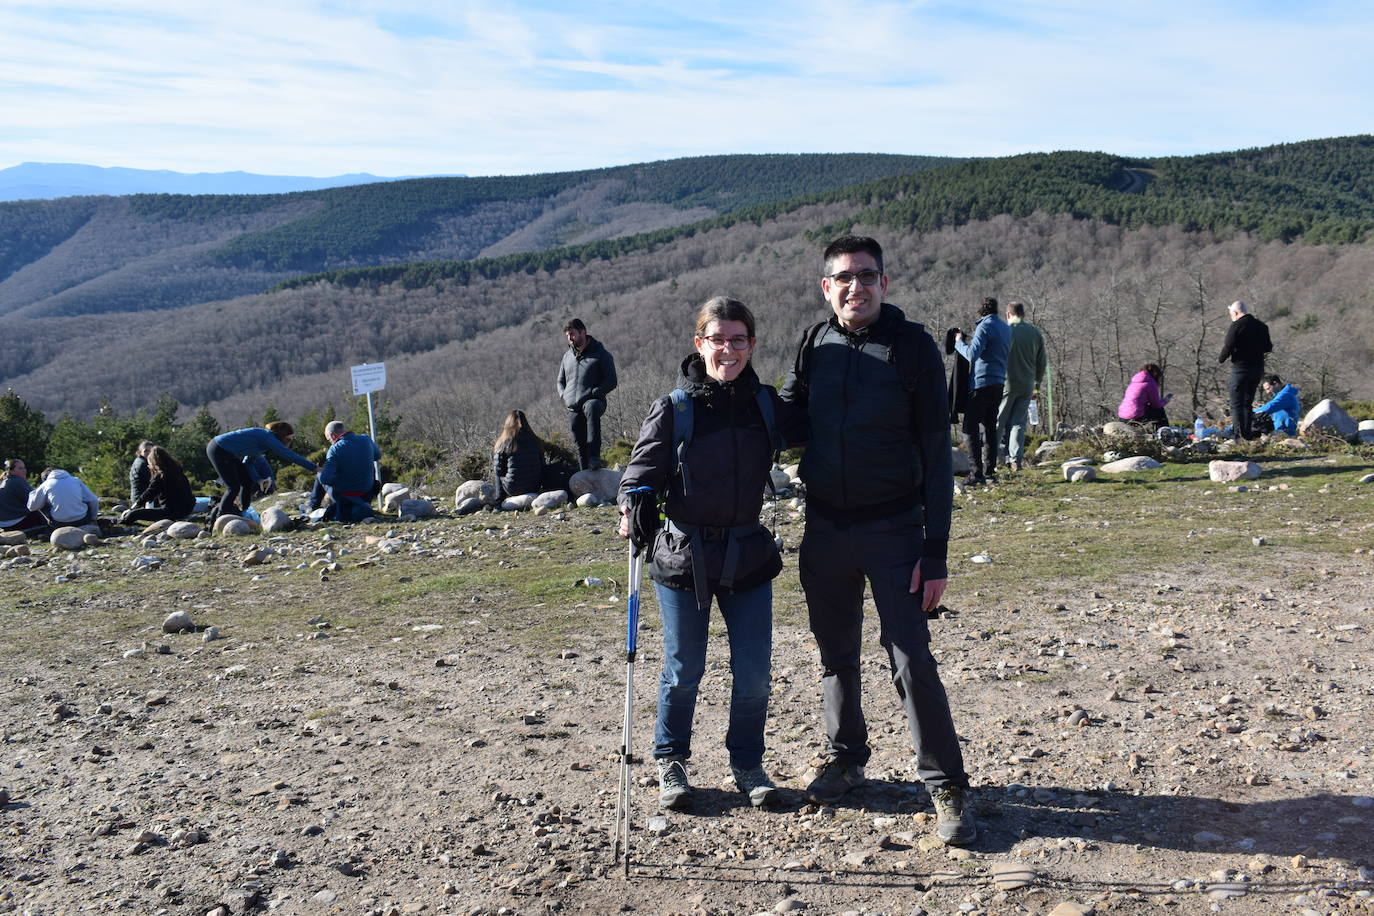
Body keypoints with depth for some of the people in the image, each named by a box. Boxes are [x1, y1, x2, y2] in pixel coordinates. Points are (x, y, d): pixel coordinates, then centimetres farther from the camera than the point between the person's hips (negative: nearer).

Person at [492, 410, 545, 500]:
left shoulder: (504, 443, -11)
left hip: (513, 490, -3)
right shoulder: (535, 441, -1)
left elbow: (498, 470, -7)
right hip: (534, 488, 4)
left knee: (499, 475, 26)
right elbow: (542, 466, 4)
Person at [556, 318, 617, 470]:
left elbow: (611, 382, -3)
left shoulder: (601, 353, 3)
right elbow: (560, 381, 28)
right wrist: (564, 397, 8)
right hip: (573, 409, 6)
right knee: (580, 445, 4)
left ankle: (594, 457, -49)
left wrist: (592, 394, -14)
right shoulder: (568, 355, 20)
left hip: (593, 401, -6)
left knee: (592, 408, -40)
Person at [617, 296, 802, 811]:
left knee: (754, 671, 5)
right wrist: (635, 508, -25)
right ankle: (671, 761, 31)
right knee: (684, 670, 9)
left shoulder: (767, 405, 2)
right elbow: (643, 469, -6)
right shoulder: (673, 410, -8)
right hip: (683, 556, -2)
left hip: (749, 554, 3)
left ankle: (747, 763, 27)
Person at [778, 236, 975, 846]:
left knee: (912, 661, -6)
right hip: (824, 529, 4)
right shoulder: (815, 345, 3)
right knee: (836, 655, 15)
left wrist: (935, 552, -13)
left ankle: (947, 786, 8)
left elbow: (935, 452, -9)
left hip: (893, 529, -4)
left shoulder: (911, 346, -8)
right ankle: (846, 758, 34)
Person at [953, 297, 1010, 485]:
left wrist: (959, 342, -3)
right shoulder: (1006, 328, 15)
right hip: (998, 383, 8)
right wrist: (970, 340, 20)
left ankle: (977, 472, -12)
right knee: (990, 427, 15)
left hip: (981, 383, -8)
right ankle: (990, 468, 15)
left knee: (970, 428, -7)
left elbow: (972, 354, -20)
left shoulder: (985, 327, -11)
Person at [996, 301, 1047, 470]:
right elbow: (1042, 363, 11)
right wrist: (1038, 385, 20)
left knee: (998, 422, 4)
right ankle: (1016, 459, 2)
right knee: (1018, 423, 7)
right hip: (1027, 386, 4)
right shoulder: (1036, 333, 8)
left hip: (1006, 384, -4)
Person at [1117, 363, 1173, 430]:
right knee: (1159, 410, 16)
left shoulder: (1133, 382, 16)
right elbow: (1157, 405, 0)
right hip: (1135, 418, -8)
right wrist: (1166, 399, 21)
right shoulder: (1150, 383, -6)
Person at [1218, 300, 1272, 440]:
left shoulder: (1236, 326, -12)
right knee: (1247, 402, 16)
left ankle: (1239, 433, -8)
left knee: (1236, 403, -1)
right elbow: (1267, 348, 12)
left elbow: (1228, 347, -15)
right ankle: (1247, 433, 16)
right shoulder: (1261, 326, 8)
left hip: (1241, 367, -7)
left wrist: (1220, 359, 3)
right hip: (1258, 368, 7)